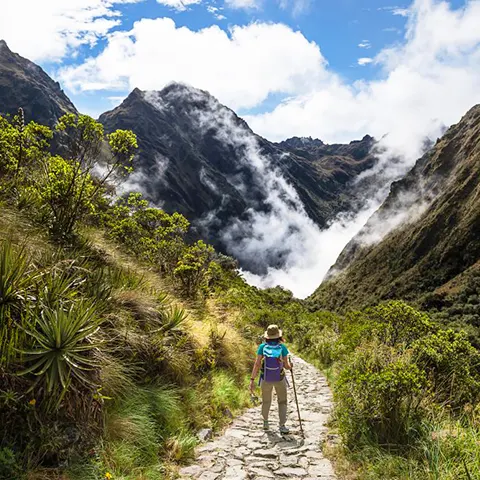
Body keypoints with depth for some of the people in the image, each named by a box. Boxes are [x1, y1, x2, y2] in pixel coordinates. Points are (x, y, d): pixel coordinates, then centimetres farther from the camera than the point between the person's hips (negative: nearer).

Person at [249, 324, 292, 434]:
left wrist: (252, 380, -14)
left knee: (266, 401, 24)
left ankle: (265, 423, 35)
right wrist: (290, 366, 13)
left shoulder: (262, 346, -13)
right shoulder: (283, 347, -15)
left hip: (266, 378, 1)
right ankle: (282, 426, 6)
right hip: (280, 379, -1)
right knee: (282, 402, 16)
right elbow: (286, 366, -11)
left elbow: (257, 364, -16)